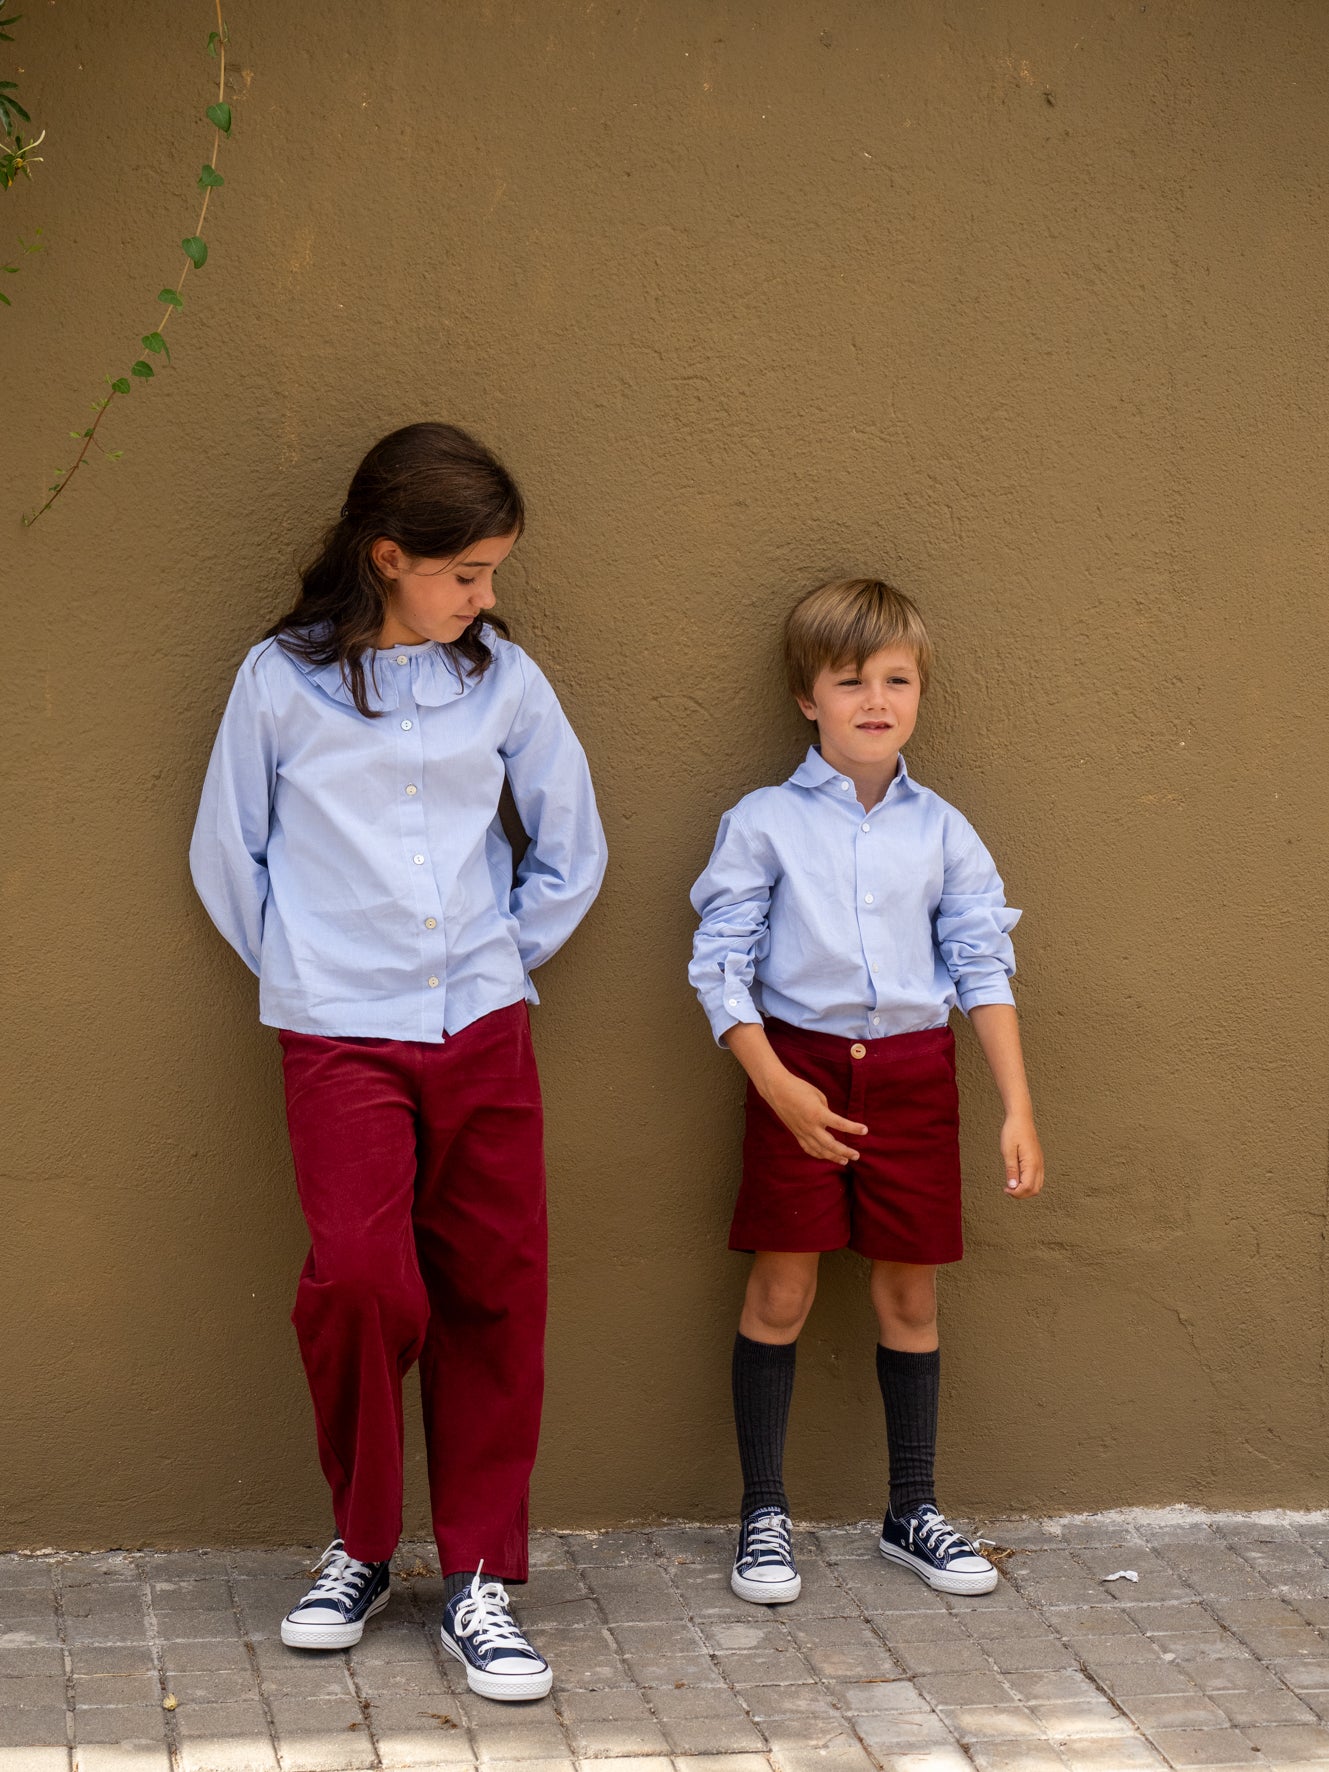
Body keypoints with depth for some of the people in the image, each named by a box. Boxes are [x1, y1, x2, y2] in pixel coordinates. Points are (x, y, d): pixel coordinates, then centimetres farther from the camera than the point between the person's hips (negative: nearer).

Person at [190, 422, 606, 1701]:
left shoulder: (502, 679, 4)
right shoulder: (283, 679, -2)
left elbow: (572, 849, 14)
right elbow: (225, 853, 7)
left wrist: (503, 962, 11)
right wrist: (304, 971, 8)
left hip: (482, 1029, 3)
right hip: (341, 1036, -3)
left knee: (493, 1298, 2)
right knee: (361, 1280, -15)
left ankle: (478, 1580, 12)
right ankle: (359, 1547, 9)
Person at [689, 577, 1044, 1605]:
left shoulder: (942, 832, 5)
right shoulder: (764, 824, -3)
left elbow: (983, 967, 5)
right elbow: (720, 965, -5)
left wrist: (1019, 1109, -1)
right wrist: (781, 1087, -14)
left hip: (912, 1074, 3)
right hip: (799, 1067, -2)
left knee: (911, 1293, 9)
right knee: (782, 1292, 1)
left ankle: (913, 1513, 22)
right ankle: (765, 1513, 15)